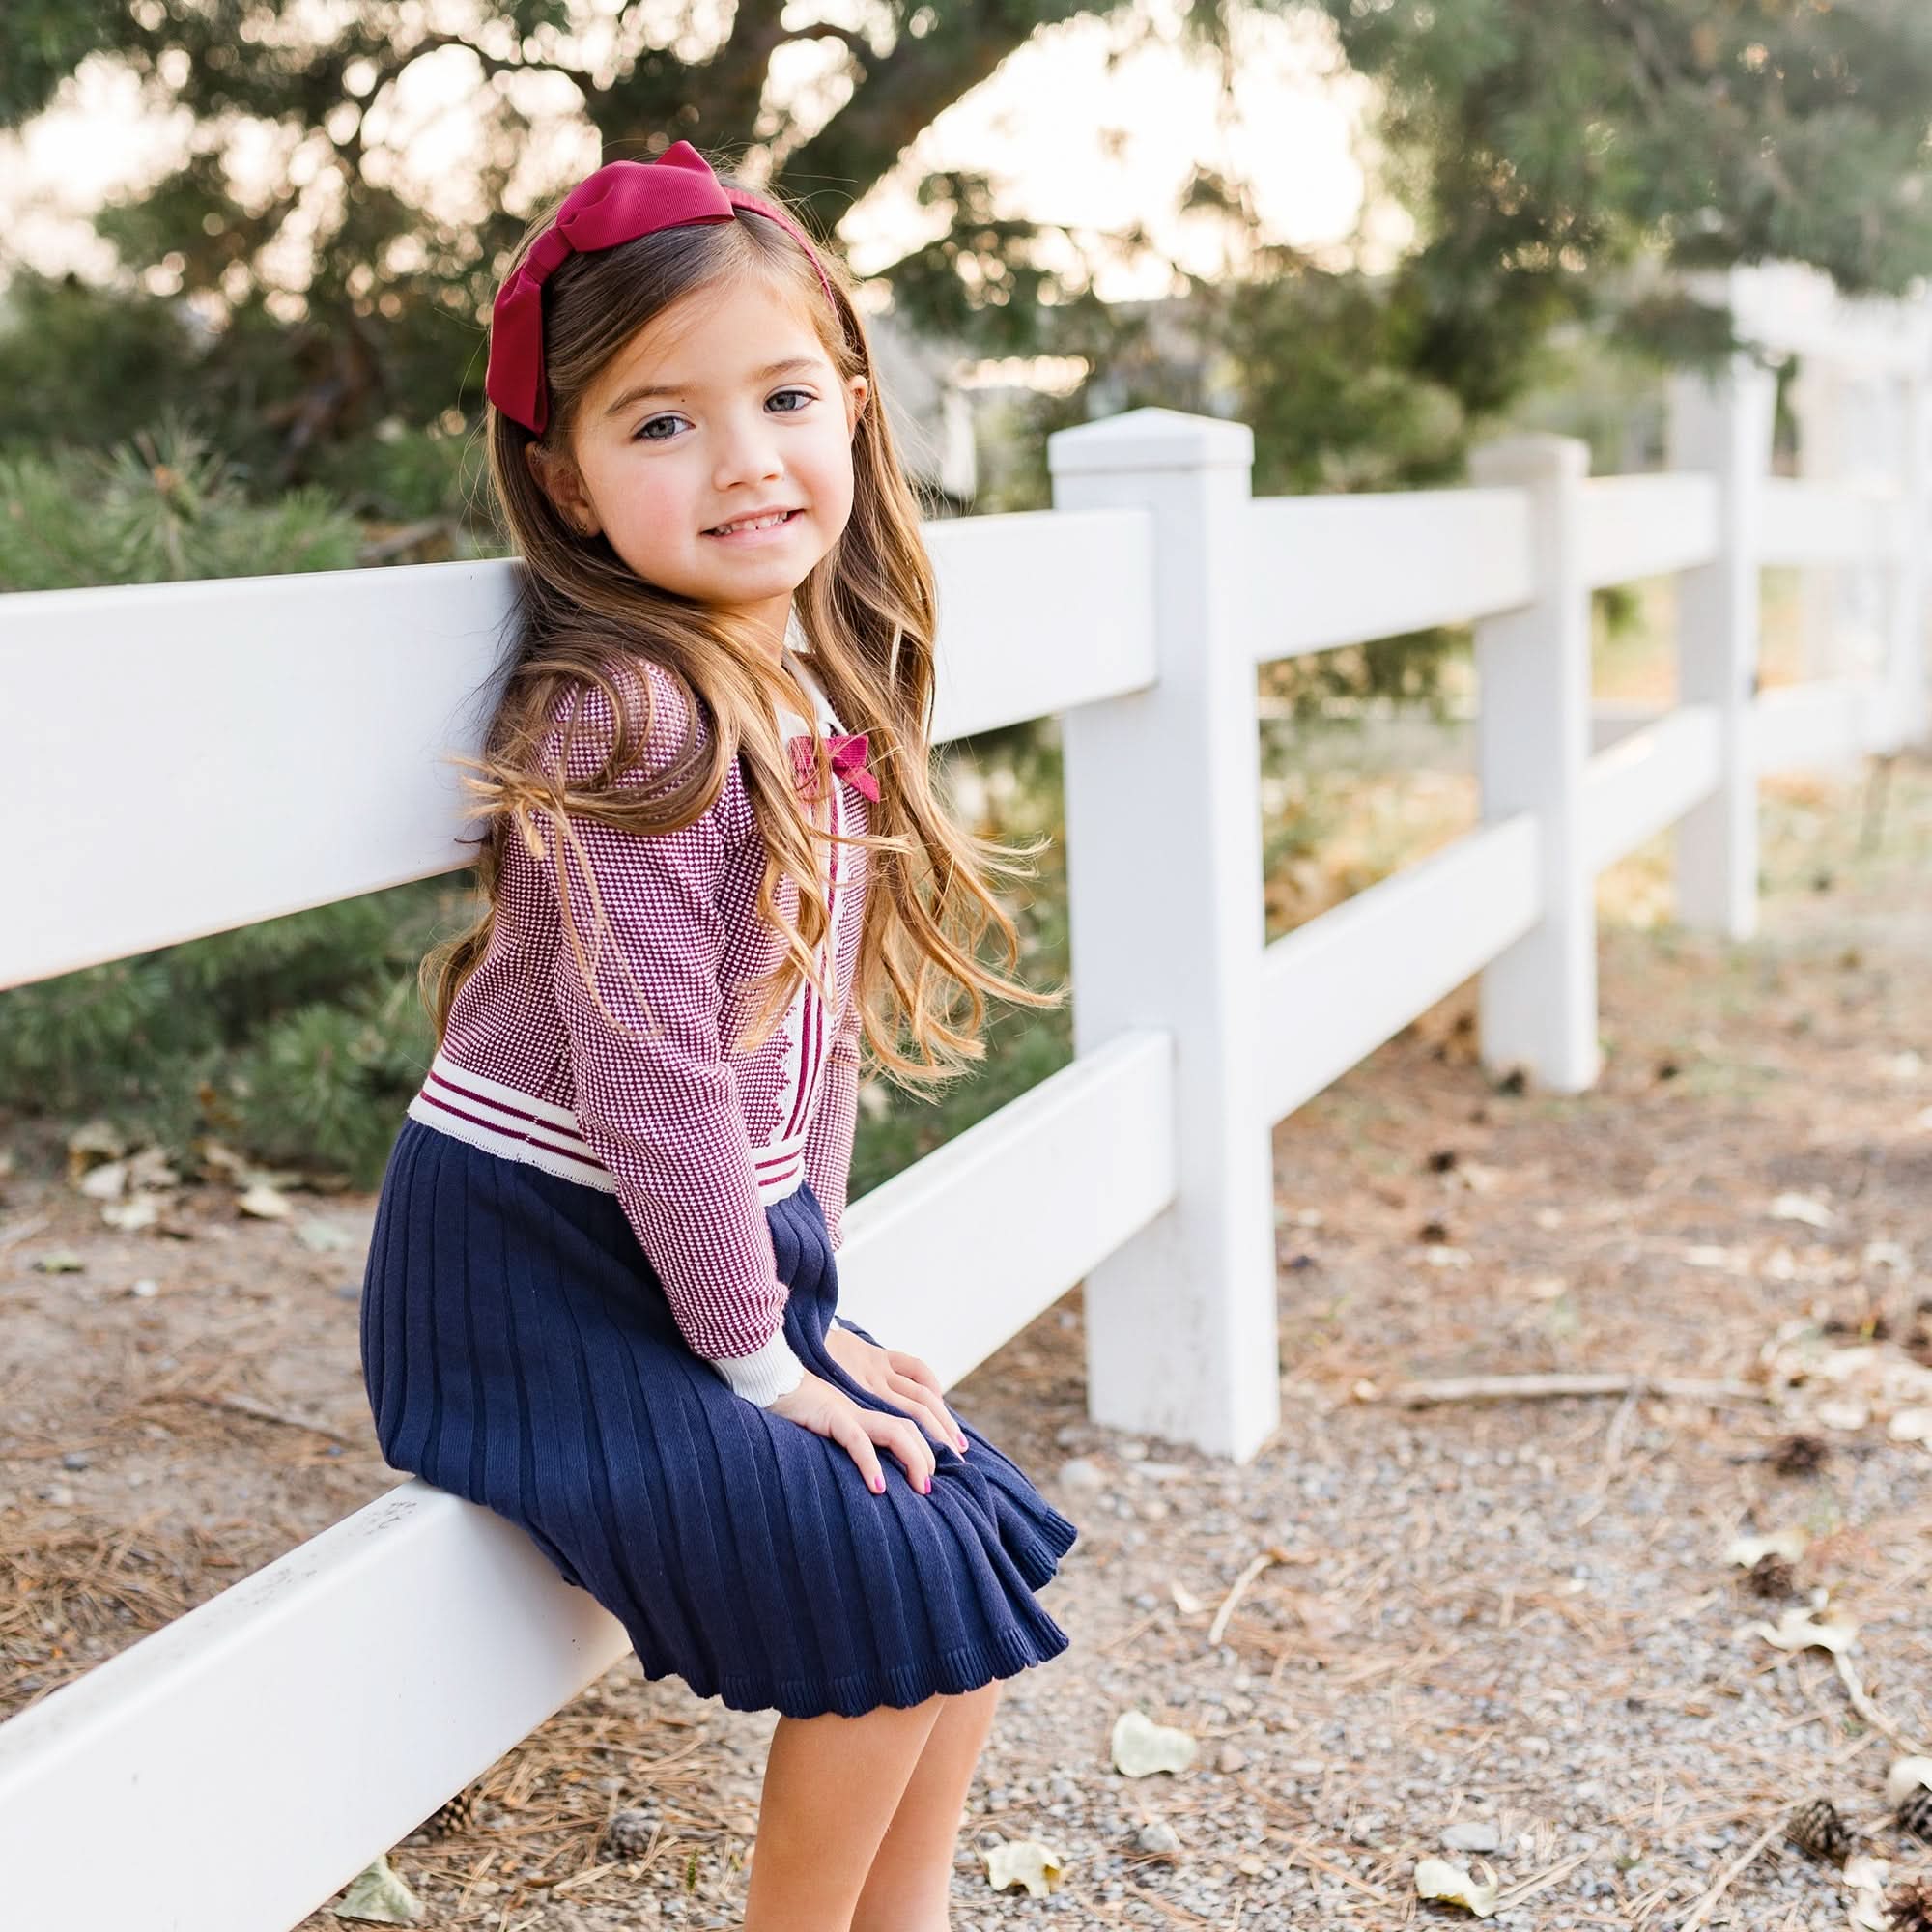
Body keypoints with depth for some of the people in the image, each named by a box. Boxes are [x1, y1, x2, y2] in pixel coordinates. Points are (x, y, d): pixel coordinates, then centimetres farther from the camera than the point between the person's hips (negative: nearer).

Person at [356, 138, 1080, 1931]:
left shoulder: (822, 701, 4)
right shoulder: (628, 719, -22)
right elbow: (646, 1069, -23)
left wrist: (814, 1300, 10)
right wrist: (753, 1351, -14)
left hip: (719, 1253, 9)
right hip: (539, 1272, -8)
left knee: (981, 1536, 9)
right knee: (895, 1588, -12)